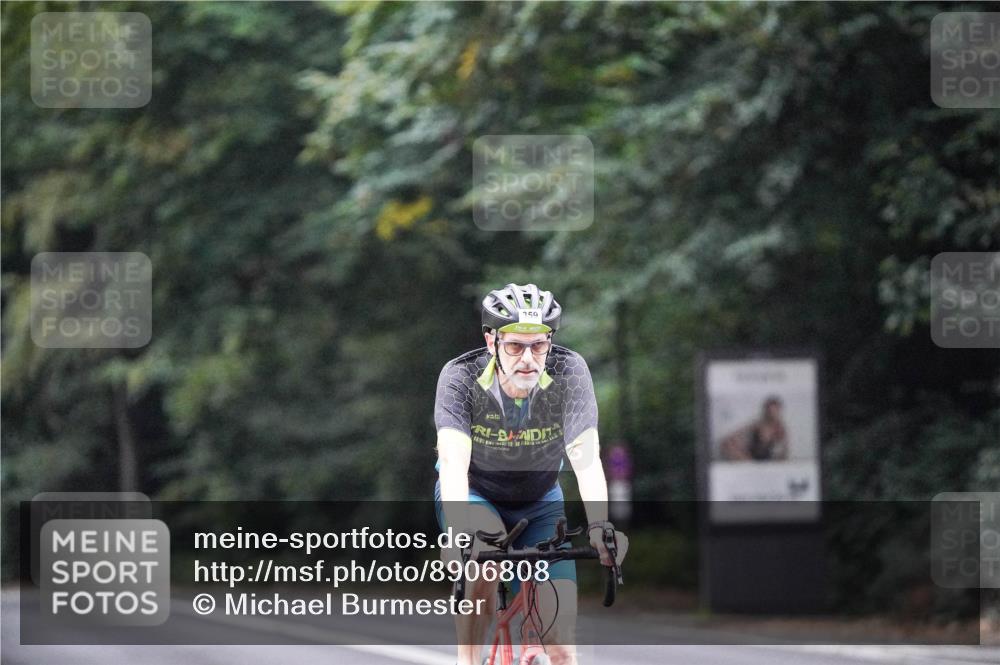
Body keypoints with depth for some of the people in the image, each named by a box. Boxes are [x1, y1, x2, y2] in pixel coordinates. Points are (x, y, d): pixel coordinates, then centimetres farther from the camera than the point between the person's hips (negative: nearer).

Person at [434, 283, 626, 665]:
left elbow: (585, 457, -35)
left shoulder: (569, 372, -25)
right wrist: (460, 530, -56)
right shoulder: (460, 377, -27)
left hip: (539, 503, 1)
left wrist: (598, 527, -52)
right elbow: (453, 461, -39)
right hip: (474, 496, -1)